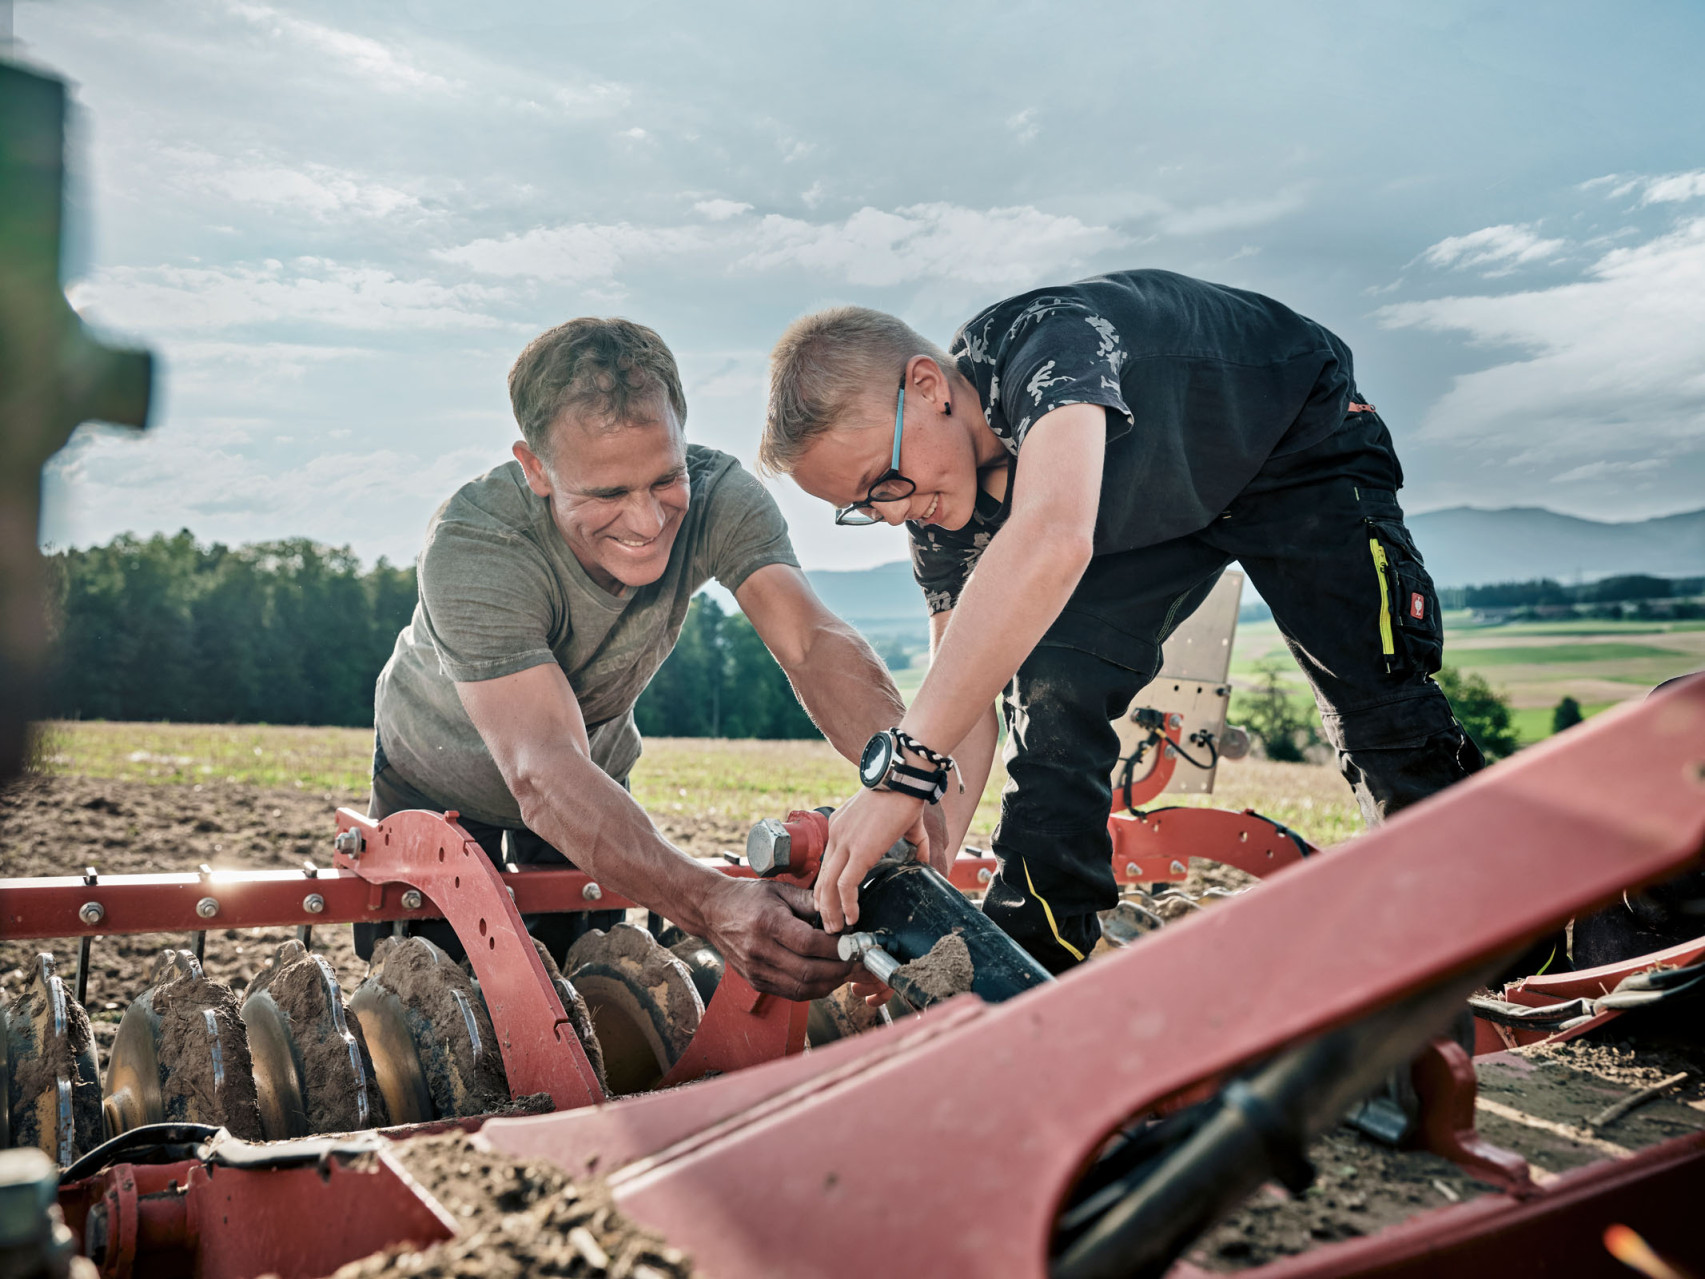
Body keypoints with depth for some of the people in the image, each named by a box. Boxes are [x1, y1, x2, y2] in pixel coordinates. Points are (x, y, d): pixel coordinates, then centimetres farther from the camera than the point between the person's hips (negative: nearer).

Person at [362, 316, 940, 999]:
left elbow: (815, 643, -40)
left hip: (598, 770, 3)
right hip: (437, 782, -3)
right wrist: (711, 904, -65)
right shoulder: (470, 549, -41)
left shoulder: (718, 496, -30)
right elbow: (544, 771, -50)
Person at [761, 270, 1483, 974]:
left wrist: (900, 763, -62)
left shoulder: (1047, 338, -41)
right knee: (1049, 692, -15)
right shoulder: (936, 509, -18)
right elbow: (965, 690, -15)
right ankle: (1029, 969, -6)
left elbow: (1053, 541, -59)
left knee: (1378, 708, -18)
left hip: (1302, 448, -5)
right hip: (1156, 502, 5)